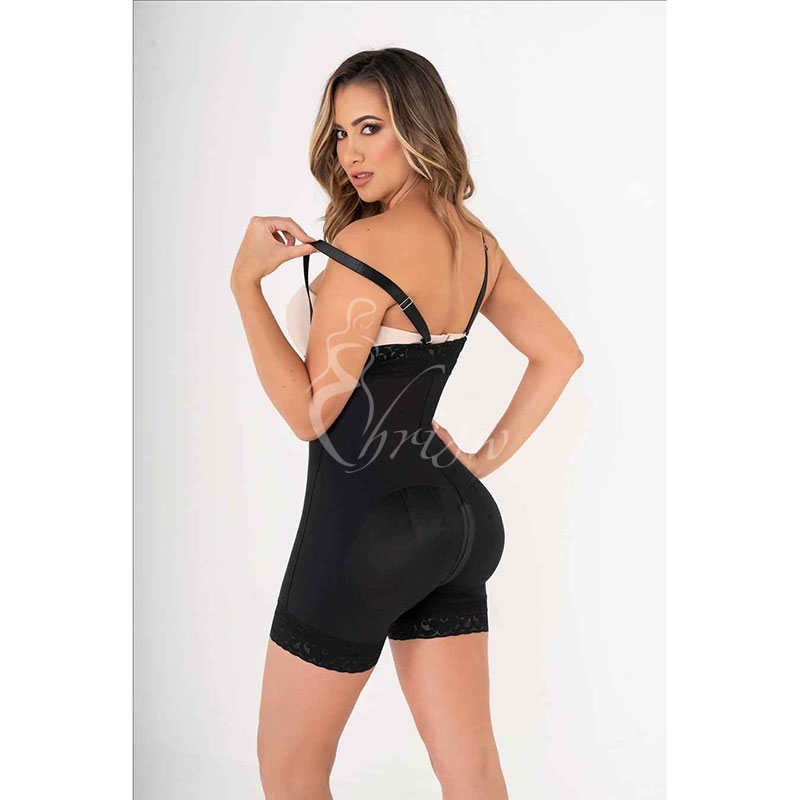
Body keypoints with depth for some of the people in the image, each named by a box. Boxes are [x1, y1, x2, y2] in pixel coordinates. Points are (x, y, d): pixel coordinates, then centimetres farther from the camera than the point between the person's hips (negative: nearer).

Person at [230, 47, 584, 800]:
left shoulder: (366, 245, -17)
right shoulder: (475, 242, 8)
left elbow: (310, 411, -16)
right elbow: (560, 353, 17)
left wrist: (245, 282, -15)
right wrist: (490, 456, 14)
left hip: (362, 522, -8)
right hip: (452, 516, 8)